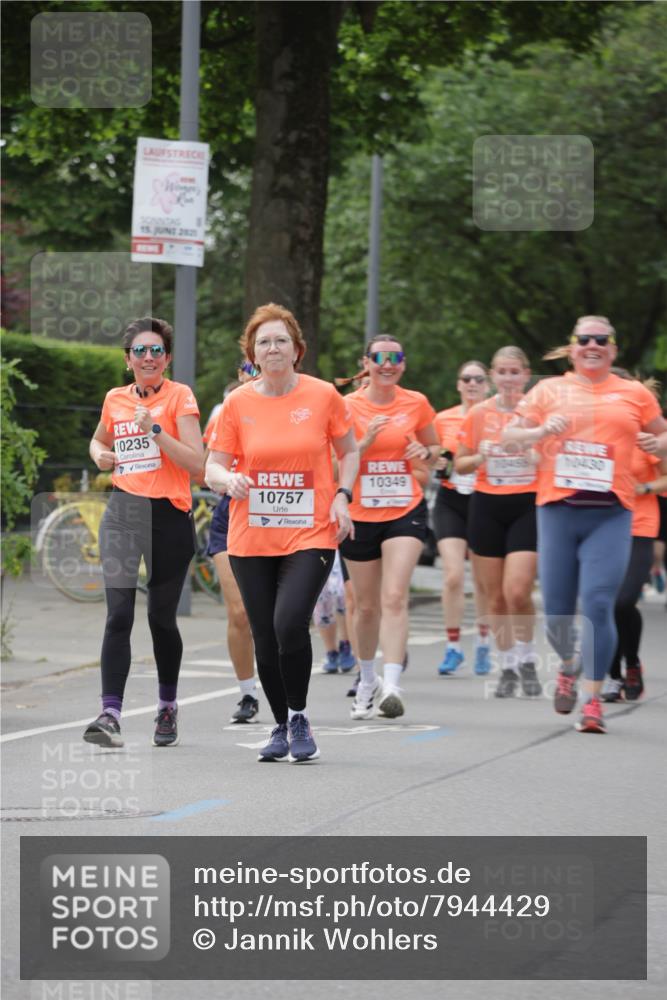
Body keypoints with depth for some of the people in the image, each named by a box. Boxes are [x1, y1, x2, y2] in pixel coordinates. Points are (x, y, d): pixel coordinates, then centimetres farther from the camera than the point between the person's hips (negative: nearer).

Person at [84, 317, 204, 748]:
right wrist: (100, 455, 10)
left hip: (169, 514, -3)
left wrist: (155, 430, -19)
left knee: (161, 617, 7)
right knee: (119, 615, -11)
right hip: (122, 513, 3)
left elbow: (197, 464, -10)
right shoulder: (115, 400, 11)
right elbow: (99, 439, 33)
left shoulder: (179, 396, -2)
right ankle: (110, 714, -18)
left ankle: (168, 707, 28)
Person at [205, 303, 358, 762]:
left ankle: (298, 717, -2)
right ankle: (282, 726, 24)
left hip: (310, 534, -2)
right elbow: (213, 467, 4)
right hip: (251, 539, 2)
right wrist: (229, 479, -19)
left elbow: (350, 451, 12)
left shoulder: (323, 396, -1)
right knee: (265, 637, 5)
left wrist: (342, 496, -4)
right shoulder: (238, 403, 1)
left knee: (290, 623, -21)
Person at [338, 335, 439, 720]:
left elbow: (435, 449, 16)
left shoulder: (416, 404, 2)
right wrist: (366, 441, -20)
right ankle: (368, 681, 32)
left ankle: (392, 685, -25)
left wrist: (425, 452, -7)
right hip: (360, 514, 1)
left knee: (395, 597, -18)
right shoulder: (348, 406, -3)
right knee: (367, 605, 11)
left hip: (405, 511, -1)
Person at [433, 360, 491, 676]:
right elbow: (431, 459, 16)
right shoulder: (443, 419, 5)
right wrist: (438, 465, -6)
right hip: (451, 502, 1)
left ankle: (483, 643, 23)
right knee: (453, 575, -11)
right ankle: (453, 647, -2)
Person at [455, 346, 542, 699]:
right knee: (495, 597, 5)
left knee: (517, 591, -16)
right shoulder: (479, 413, 5)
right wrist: (479, 458, -9)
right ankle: (507, 666, 19)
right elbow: (459, 464, 12)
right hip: (487, 507, 3)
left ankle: (527, 661, 4)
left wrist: (539, 456, -15)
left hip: (528, 506, -3)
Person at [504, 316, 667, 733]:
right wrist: (542, 431, -9)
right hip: (558, 510, 1)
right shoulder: (549, 390, 11)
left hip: (610, 514, -1)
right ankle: (569, 667, 35)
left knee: (598, 605, -14)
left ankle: (593, 700, -9)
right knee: (557, 610, 3)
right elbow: (510, 435, 11)